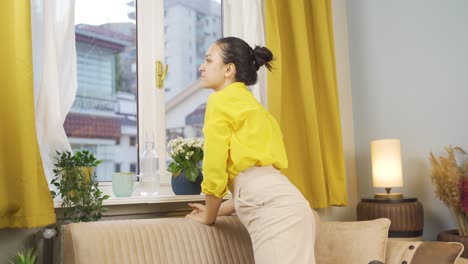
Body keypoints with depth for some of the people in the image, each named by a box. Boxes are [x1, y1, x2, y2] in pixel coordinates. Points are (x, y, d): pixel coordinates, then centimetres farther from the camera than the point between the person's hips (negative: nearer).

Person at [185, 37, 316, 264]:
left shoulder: (222, 100, 3)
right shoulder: (249, 103, 30)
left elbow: (215, 168, 0)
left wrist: (209, 216, 15)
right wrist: (219, 210, 32)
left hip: (273, 209, -9)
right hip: (280, 203, 9)